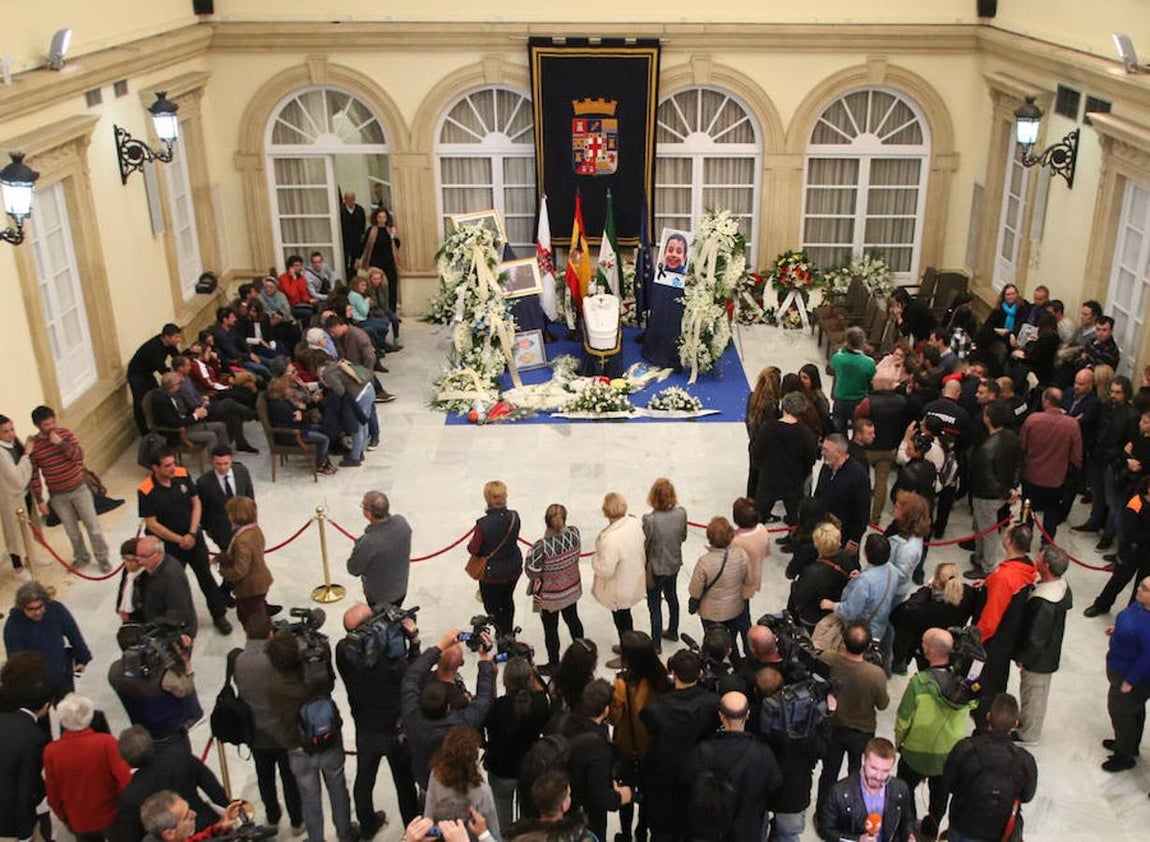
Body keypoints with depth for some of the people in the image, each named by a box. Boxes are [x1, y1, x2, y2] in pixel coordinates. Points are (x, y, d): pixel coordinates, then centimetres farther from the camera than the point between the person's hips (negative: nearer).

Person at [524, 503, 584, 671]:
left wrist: (531, 553, -12)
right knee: (572, 619, 28)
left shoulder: (542, 546, -36)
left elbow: (532, 572, -25)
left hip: (549, 596, -5)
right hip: (572, 588, 5)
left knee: (550, 629, 17)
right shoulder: (574, 533, -21)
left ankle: (553, 665, 36)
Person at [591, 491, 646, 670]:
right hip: (634, 581, 7)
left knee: (621, 620, 16)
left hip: (619, 590, -7)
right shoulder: (635, 523, -15)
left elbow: (605, 570, -31)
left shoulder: (610, 539, -38)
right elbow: (642, 548, 1)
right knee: (625, 616, 29)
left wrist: (595, 558, -12)